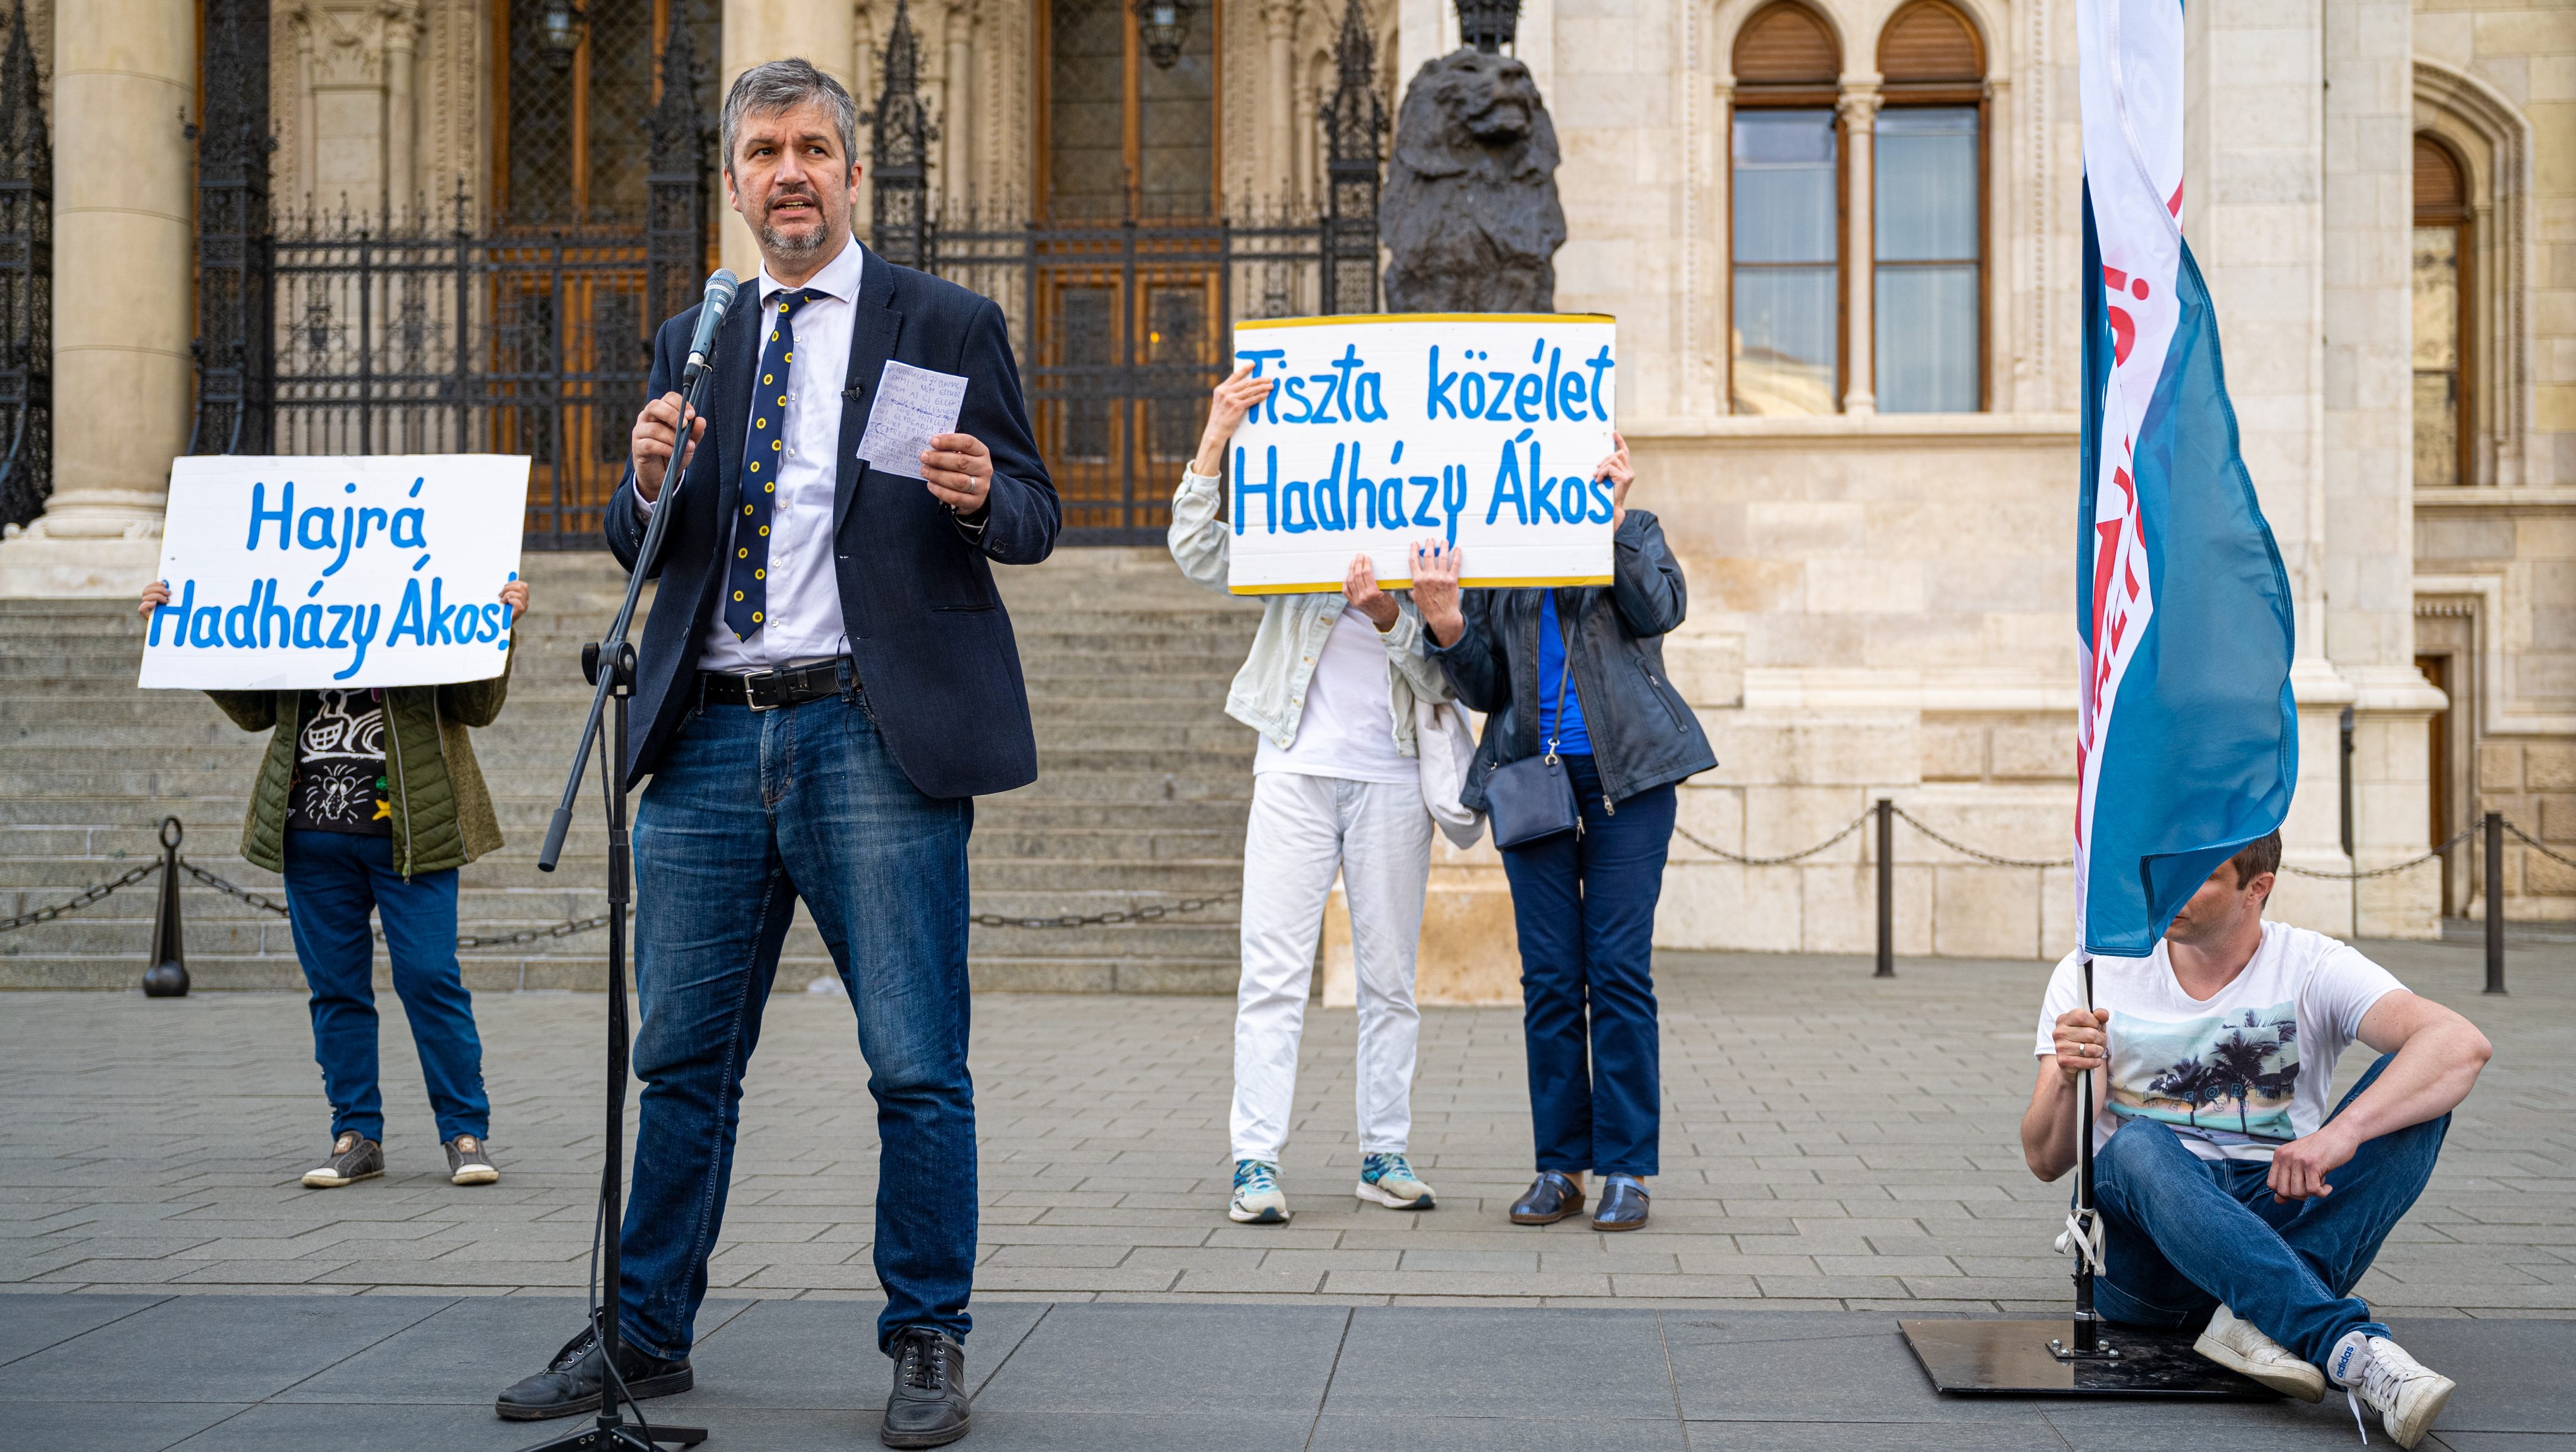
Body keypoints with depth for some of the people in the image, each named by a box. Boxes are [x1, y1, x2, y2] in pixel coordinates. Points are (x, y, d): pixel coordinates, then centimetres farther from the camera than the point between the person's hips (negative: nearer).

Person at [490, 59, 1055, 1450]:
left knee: (916, 1065, -1)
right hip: (712, 737, 4)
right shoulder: (692, 343, 17)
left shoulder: (949, 326, 5)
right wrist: (650, 482, -7)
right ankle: (646, 1334, 23)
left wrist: (978, 496, -18)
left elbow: (1035, 519, 4)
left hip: (876, 735, -4)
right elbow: (636, 550, 16)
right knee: (682, 1060, 11)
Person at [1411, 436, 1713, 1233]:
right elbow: (1485, 689, 8)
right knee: (1550, 976, 2)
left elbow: (1663, 609, -13)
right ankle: (1559, 1166, 10)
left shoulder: (1634, 530, 7)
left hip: (1625, 771, -2)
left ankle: (1626, 1168, 2)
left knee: (1619, 967, -5)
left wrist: (1613, 519, -21)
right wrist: (1447, 624, -10)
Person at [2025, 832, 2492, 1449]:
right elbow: (2045, 1161, 0)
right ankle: (2353, 1349, -46)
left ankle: (2260, 1319, -33)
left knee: (2412, 1089, -19)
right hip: (2139, 1246, -1)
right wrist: (2068, 1079, -22)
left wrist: (2342, 1132, -34)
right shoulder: (2092, 975, 4)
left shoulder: (2313, 968, 1)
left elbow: (2462, 1045, -18)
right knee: (2139, 1145, -34)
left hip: (2279, 1224, 1)